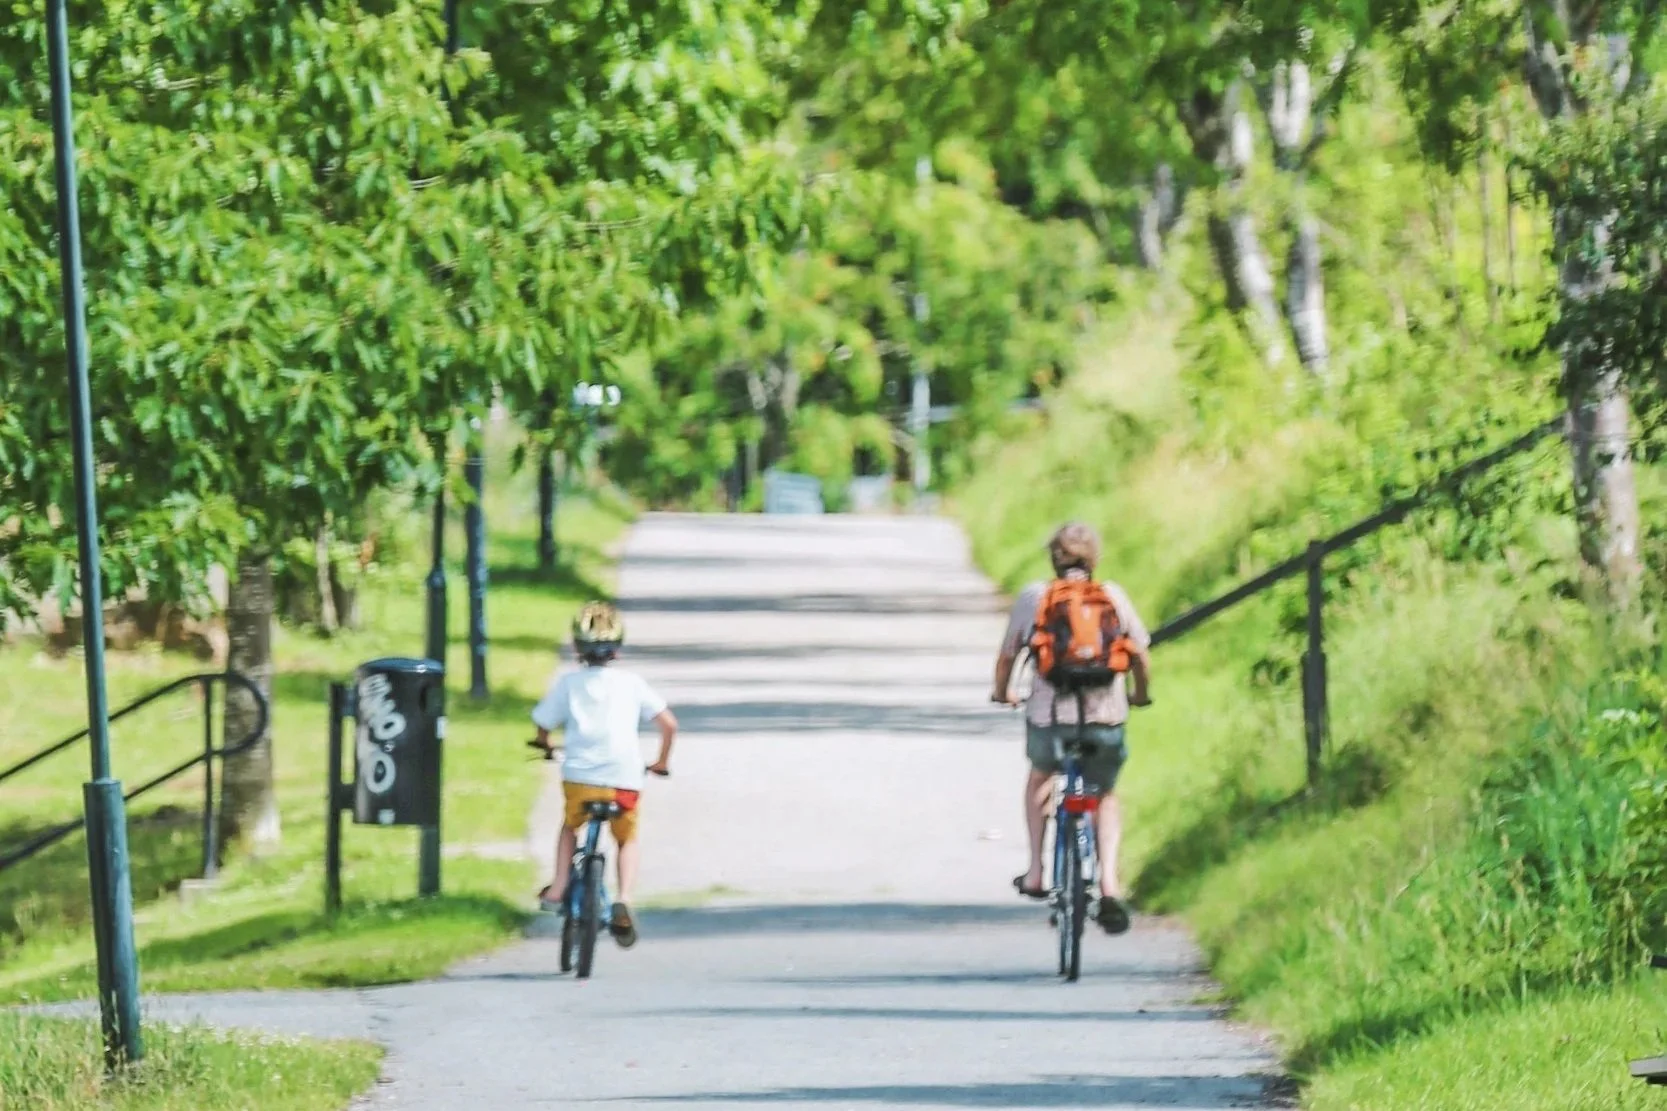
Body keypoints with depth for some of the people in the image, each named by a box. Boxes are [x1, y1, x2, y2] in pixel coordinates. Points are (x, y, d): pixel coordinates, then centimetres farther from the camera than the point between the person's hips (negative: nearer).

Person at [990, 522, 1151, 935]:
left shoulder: (1033, 596, 4)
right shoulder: (1113, 596, 5)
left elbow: (1007, 656, 9)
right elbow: (1141, 656, 7)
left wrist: (1003, 692, 30)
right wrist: (1139, 694, 28)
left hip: (1049, 714, 0)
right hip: (1106, 715, 0)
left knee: (1040, 776, 33)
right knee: (1105, 796, 23)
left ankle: (1035, 872, 30)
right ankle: (1109, 882, 2)